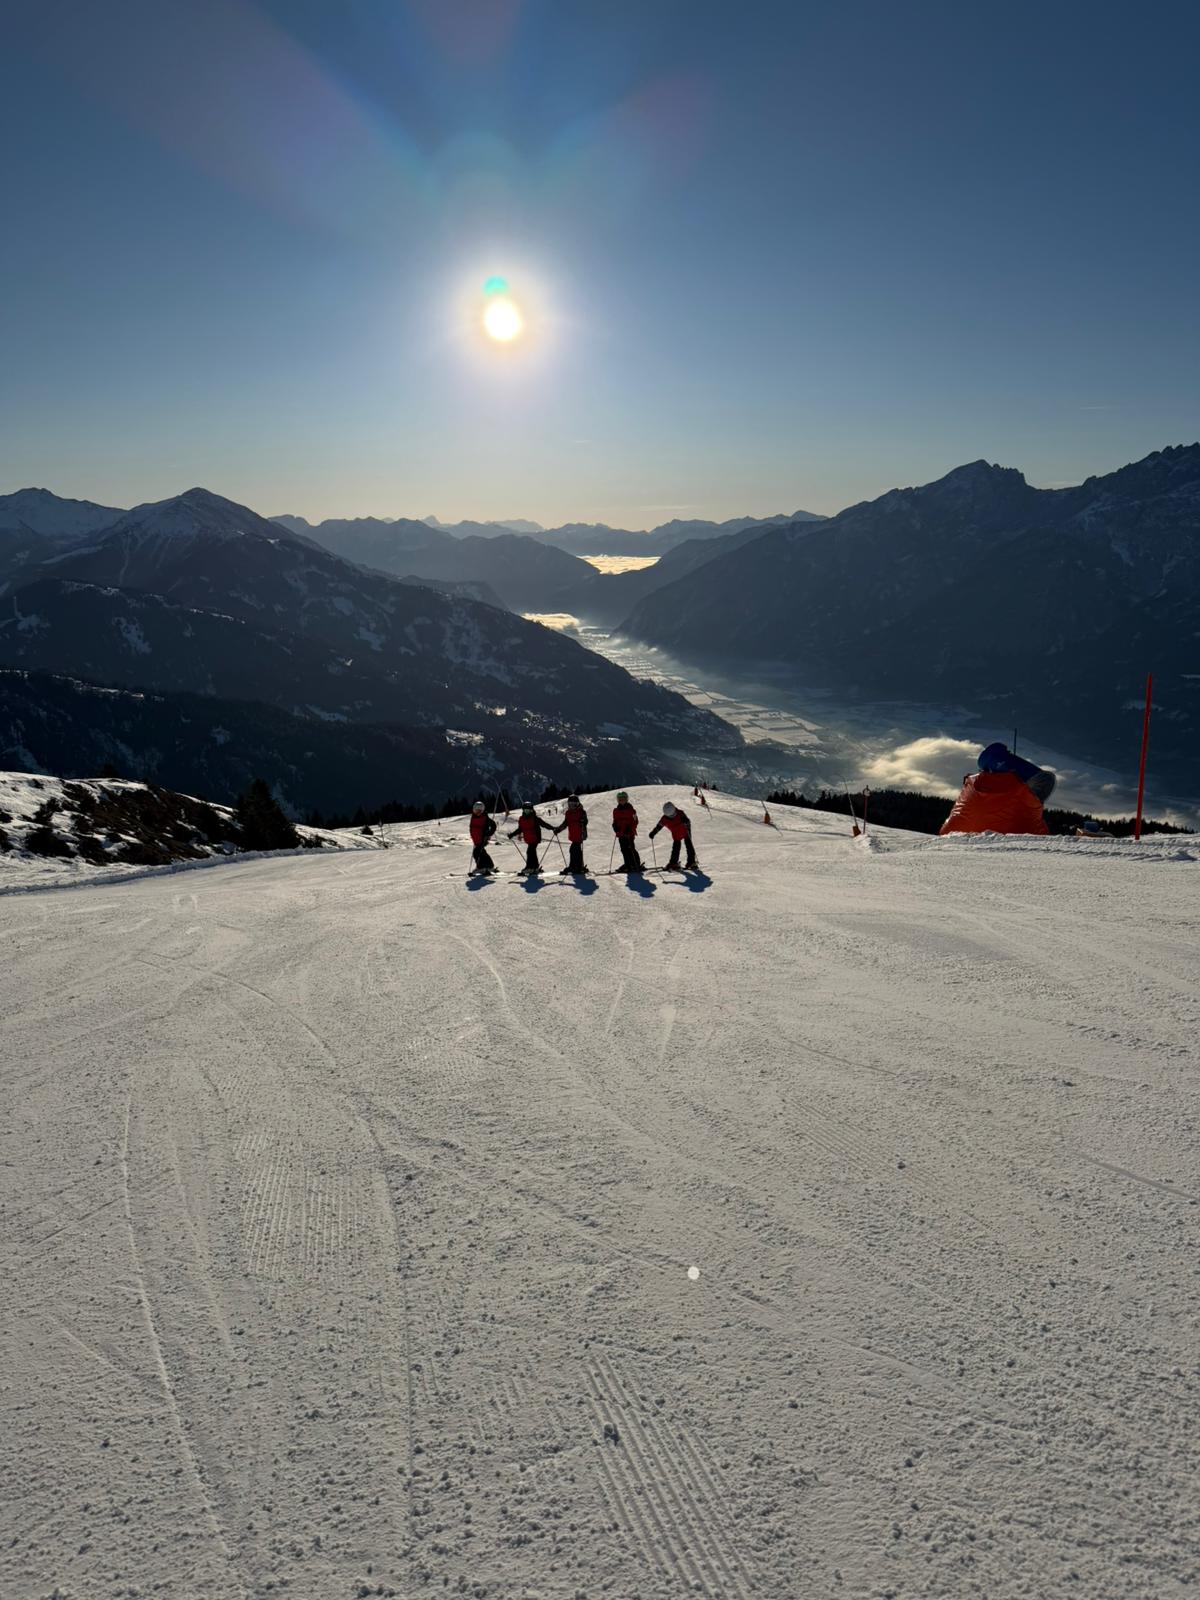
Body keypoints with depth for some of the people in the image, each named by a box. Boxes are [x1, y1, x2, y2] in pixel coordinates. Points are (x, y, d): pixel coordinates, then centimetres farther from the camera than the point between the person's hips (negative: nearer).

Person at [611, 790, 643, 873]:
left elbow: (635, 821, -5)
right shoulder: (616, 811, 12)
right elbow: (615, 821, 20)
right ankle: (628, 865, 15)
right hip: (620, 834, 5)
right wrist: (615, 827, -2)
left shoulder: (630, 810, -3)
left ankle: (637, 865, -4)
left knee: (631, 849, -9)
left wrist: (629, 829, -18)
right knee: (624, 850, 7)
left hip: (629, 833, -5)